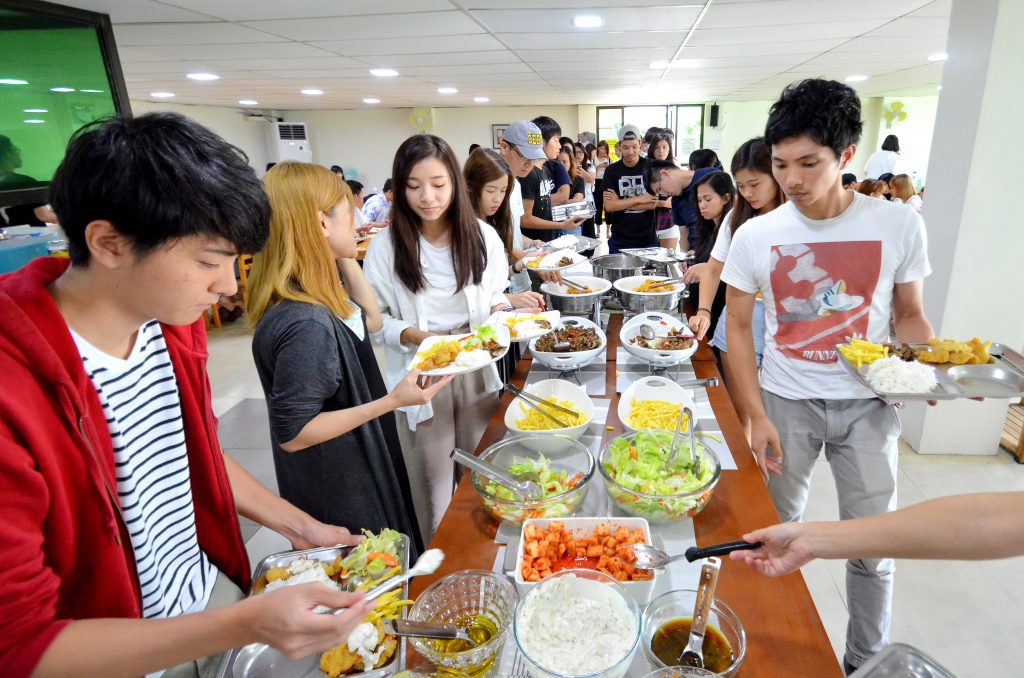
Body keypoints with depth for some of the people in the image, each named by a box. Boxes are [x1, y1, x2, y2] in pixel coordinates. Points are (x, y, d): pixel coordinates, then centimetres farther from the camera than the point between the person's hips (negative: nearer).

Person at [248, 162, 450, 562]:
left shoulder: (313, 297, -4)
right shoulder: (305, 325, -34)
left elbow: (370, 320, 11)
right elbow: (292, 433, -28)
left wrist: (346, 259, 0)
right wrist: (391, 402, -30)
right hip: (339, 498, -9)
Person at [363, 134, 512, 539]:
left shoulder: (482, 237, -2)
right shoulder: (386, 248, -9)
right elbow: (376, 319, -3)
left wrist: (502, 311, -13)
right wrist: (410, 335, -21)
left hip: (477, 369, 2)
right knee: (434, 481, 11)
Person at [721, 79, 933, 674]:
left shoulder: (900, 226, -7)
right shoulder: (755, 236, -8)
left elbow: (910, 316, 5)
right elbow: (738, 328, -3)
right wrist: (756, 417, -9)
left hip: (868, 402, 1)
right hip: (786, 399, 0)